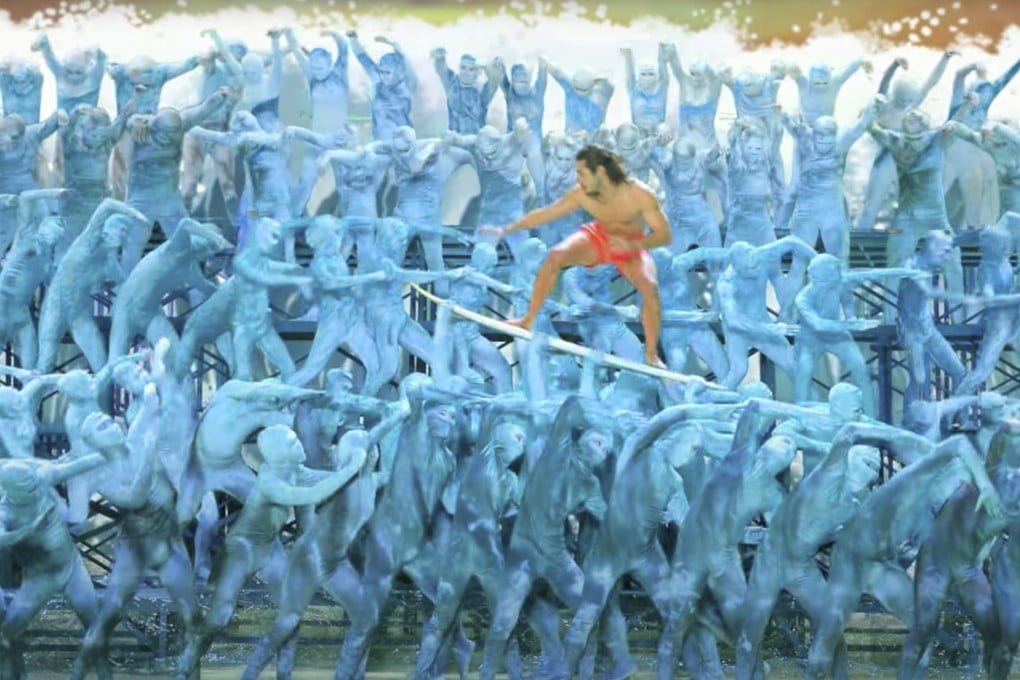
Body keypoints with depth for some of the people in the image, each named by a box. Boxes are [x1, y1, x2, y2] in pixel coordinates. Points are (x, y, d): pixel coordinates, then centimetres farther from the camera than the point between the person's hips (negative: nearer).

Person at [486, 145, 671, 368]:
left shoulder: (640, 195, -34)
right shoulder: (582, 194, -25)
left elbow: (664, 235, -32)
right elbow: (544, 214, -13)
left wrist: (634, 244, -49)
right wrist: (507, 230, -13)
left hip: (632, 248, -2)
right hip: (598, 237, 2)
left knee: (650, 287, -28)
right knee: (555, 256, -22)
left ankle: (651, 354, -10)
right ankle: (528, 320, -8)